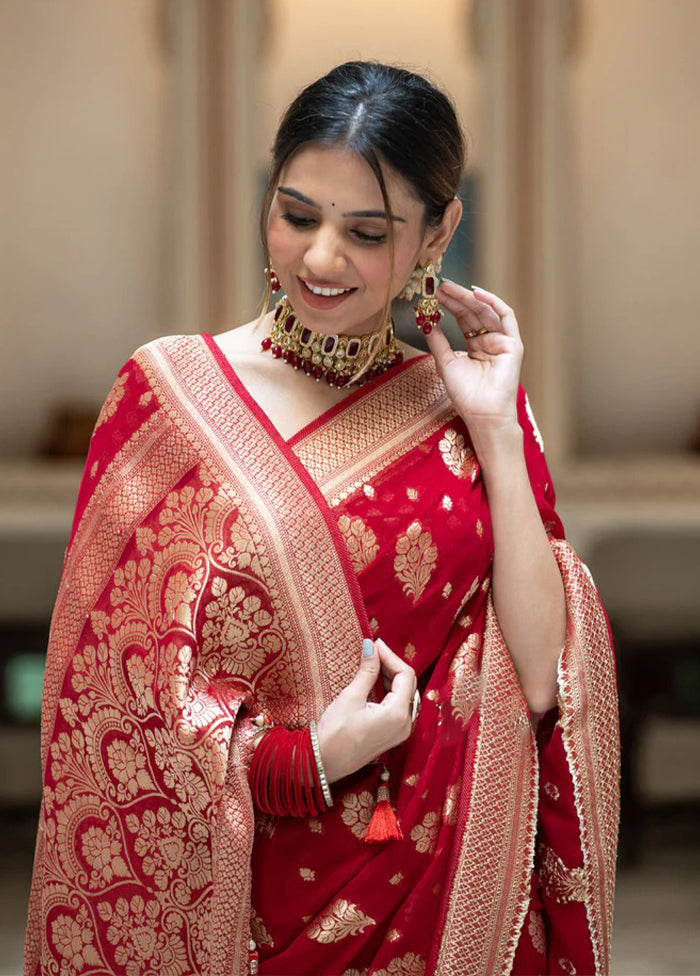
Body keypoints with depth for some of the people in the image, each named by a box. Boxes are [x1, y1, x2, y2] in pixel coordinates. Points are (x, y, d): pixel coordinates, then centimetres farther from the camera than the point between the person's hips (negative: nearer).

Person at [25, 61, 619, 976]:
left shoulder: (468, 402, 1)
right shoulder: (168, 393, -5)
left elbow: (542, 678, -8)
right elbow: (111, 687, -5)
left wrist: (496, 430, -11)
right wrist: (303, 762, -17)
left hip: (456, 894, 2)